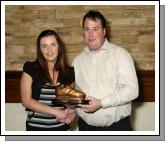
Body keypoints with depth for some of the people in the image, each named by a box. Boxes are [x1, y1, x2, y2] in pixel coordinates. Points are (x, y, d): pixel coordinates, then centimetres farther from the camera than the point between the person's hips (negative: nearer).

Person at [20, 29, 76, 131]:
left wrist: (71, 111, -8)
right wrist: (56, 112, -16)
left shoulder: (69, 72, 2)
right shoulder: (31, 69, -5)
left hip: (62, 127, 2)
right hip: (36, 127, -2)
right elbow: (26, 100, -10)